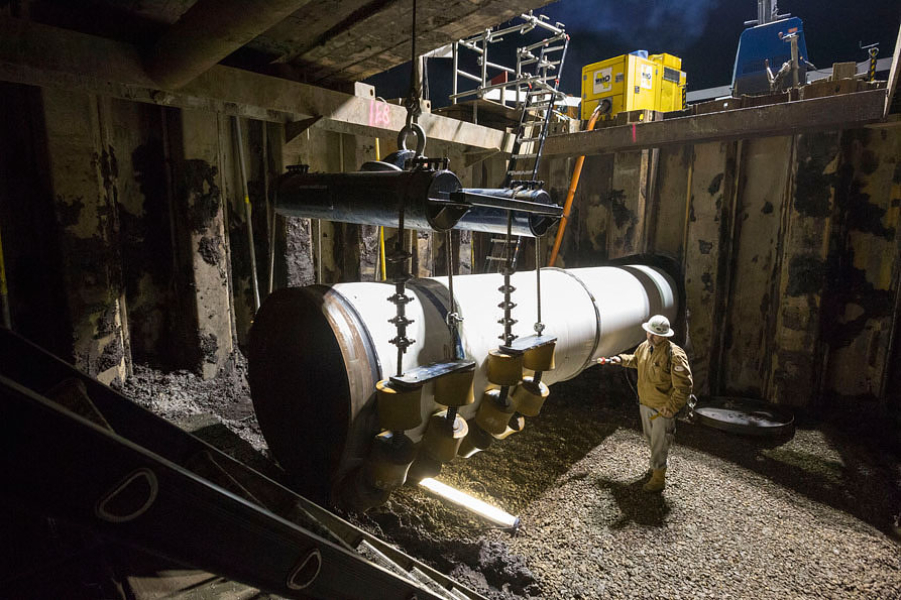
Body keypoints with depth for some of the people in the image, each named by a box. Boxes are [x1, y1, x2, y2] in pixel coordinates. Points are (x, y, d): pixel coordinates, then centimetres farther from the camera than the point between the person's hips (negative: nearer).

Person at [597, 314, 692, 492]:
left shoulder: (675, 355, -26)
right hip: (645, 404, 8)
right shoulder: (644, 346, -2)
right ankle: (658, 464, 51)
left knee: (659, 443, 5)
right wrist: (622, 359, 8)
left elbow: (684, 386, -24)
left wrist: (671, 407, -25)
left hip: (663, 409, -7)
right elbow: (636, 360, 22)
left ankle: (658, 479, 22)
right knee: (650, 438, 26)